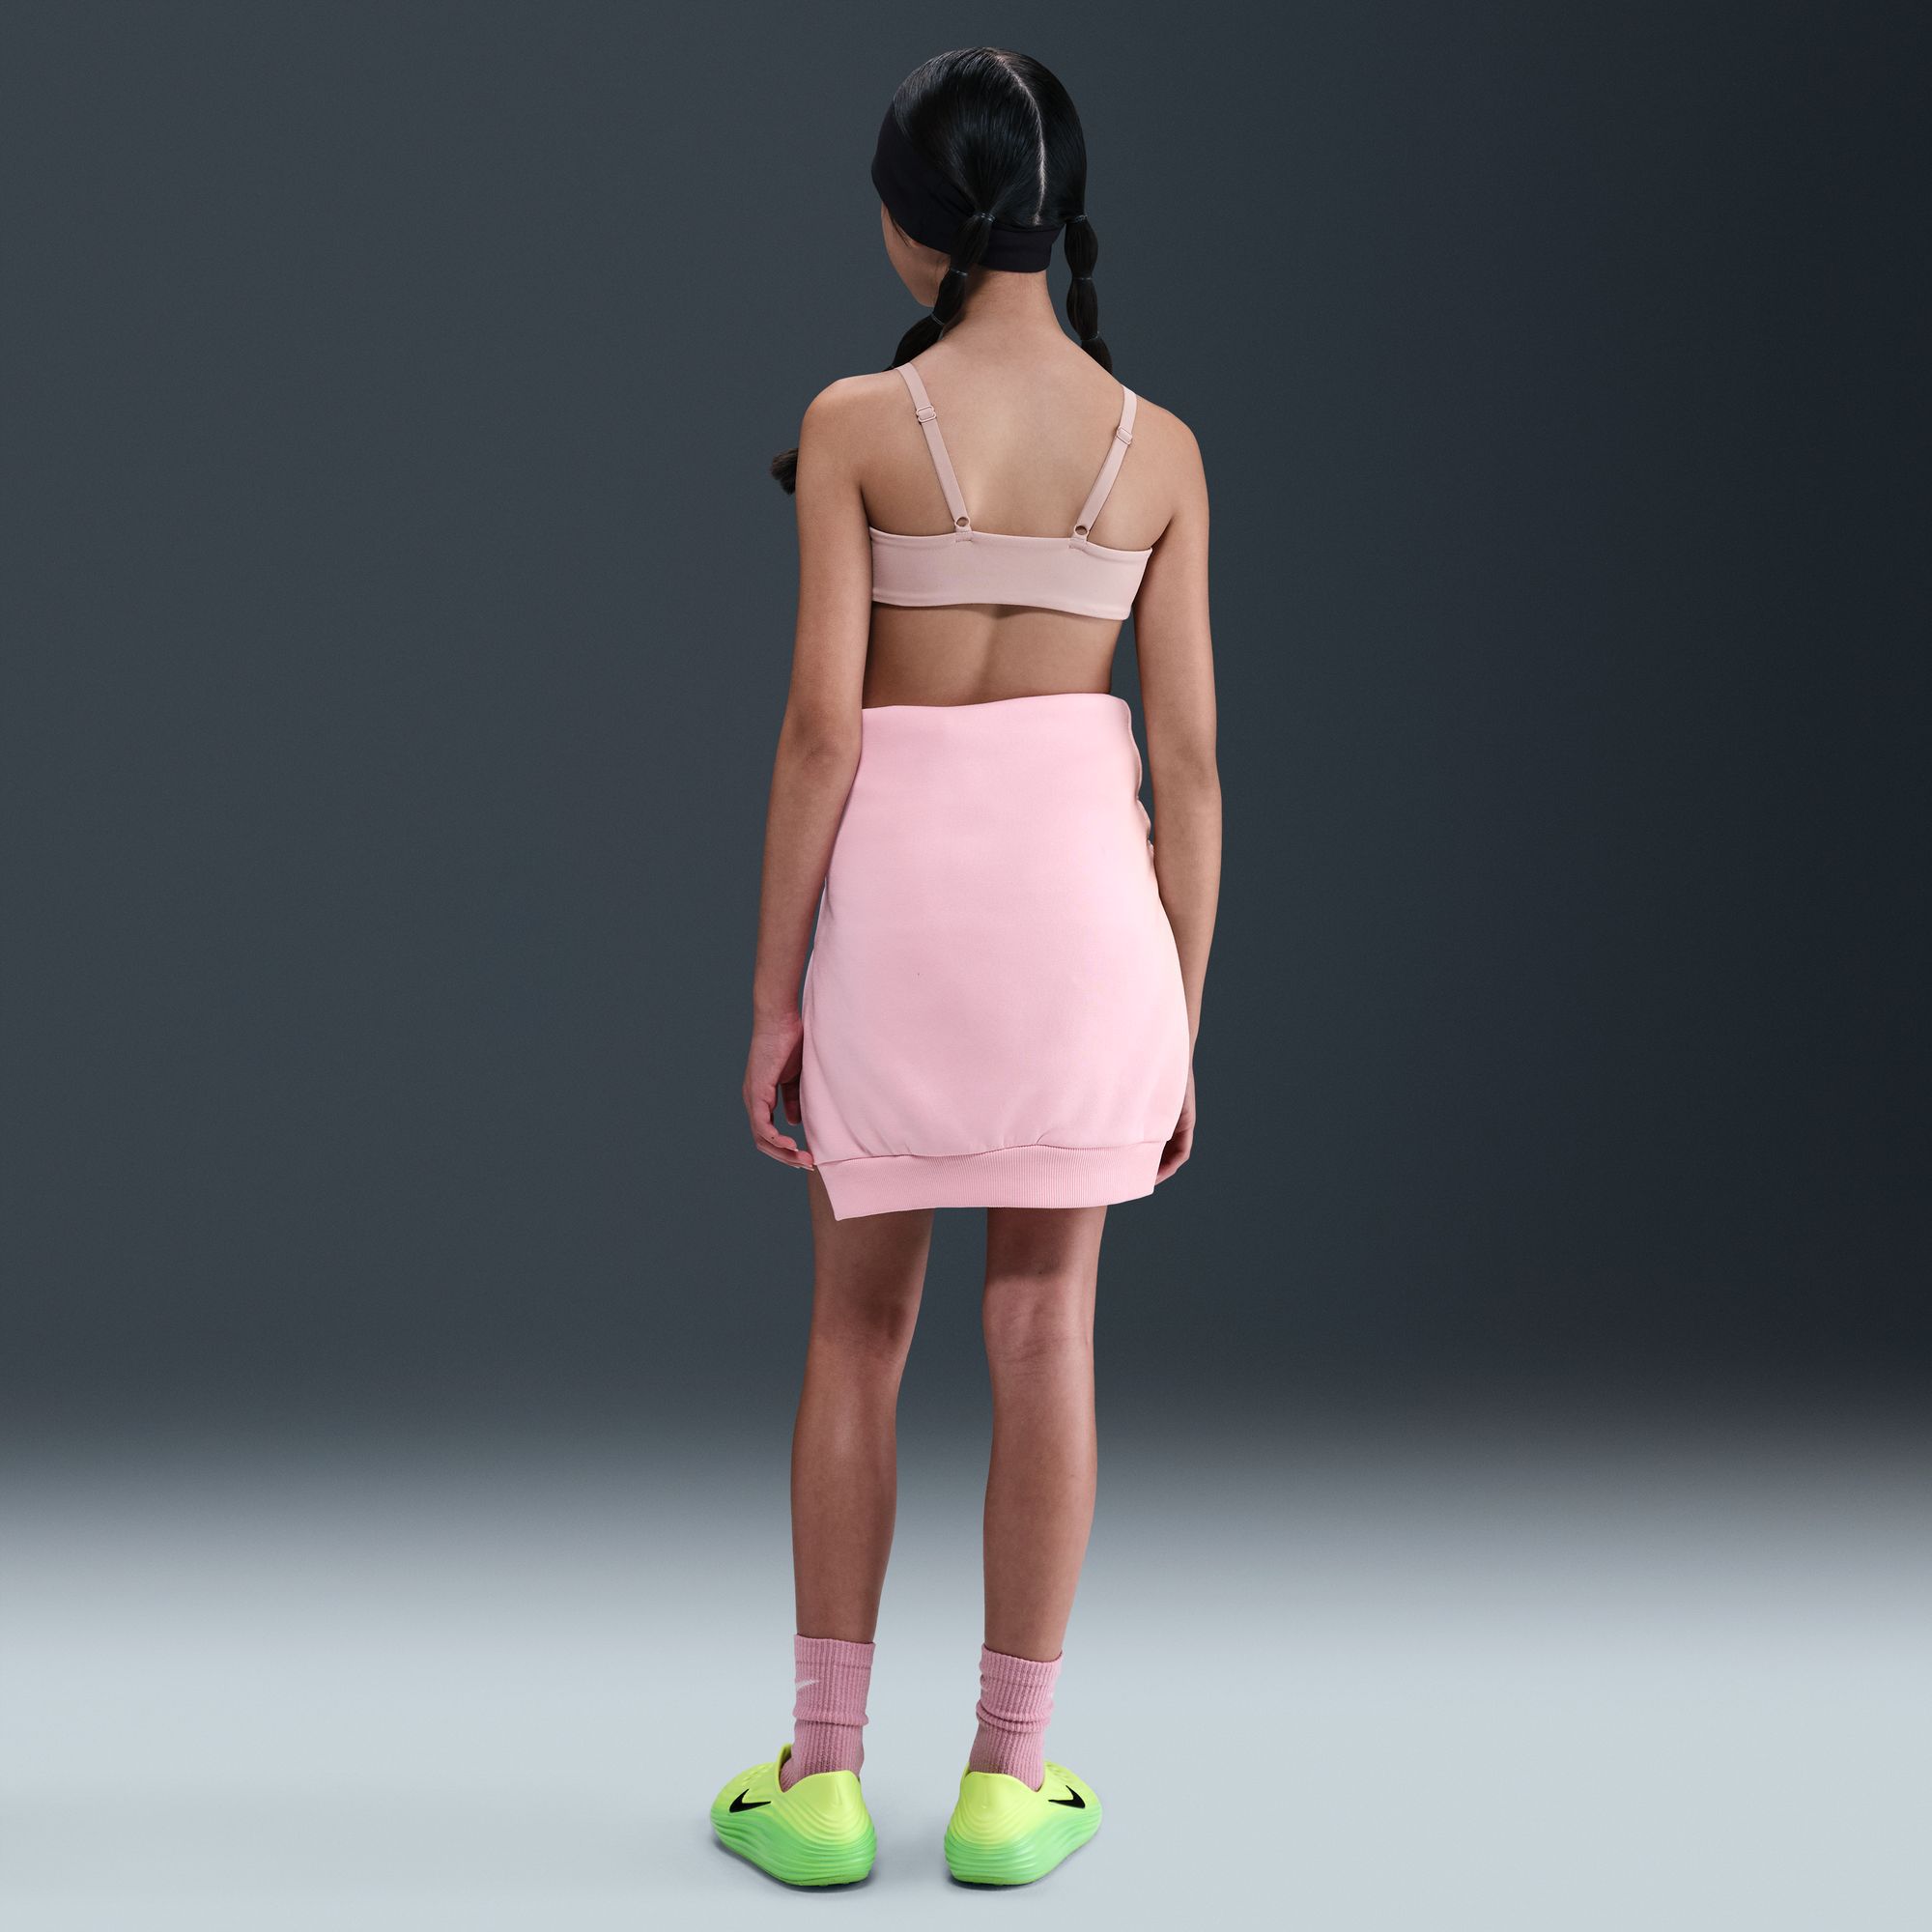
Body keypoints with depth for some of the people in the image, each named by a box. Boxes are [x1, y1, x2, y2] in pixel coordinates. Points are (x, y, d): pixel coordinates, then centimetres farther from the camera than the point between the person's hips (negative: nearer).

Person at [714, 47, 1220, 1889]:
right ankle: (1008, 1782, 13)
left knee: (858, 1328, 11)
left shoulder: (856, 422, -7)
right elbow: (1187, 753, 0)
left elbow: (820, 721, -10)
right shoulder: (1158, 445, 1)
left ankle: (824, 1773, 14)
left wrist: (769, 994, -3)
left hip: (894, 878, -1)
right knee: (1044, 1333, 8)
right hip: (1083, 882, 1)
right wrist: (1179, 1022, 8)